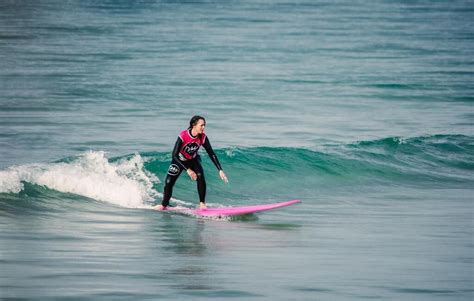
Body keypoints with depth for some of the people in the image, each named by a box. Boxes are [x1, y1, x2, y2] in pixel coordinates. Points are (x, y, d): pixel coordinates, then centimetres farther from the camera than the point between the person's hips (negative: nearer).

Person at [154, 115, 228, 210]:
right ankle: (164, 205, 23)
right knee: (169, 183, -3)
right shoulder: (183, 136, -34)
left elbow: (211, 154, -15)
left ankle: (202, 204, -16)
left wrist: (220, 170, -22)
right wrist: (187, 169, -37)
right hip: (179, 160, -2)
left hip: (193, 160, 2)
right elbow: (175, 155, -33)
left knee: (200, 177, -25)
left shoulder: (203, 137, -23)